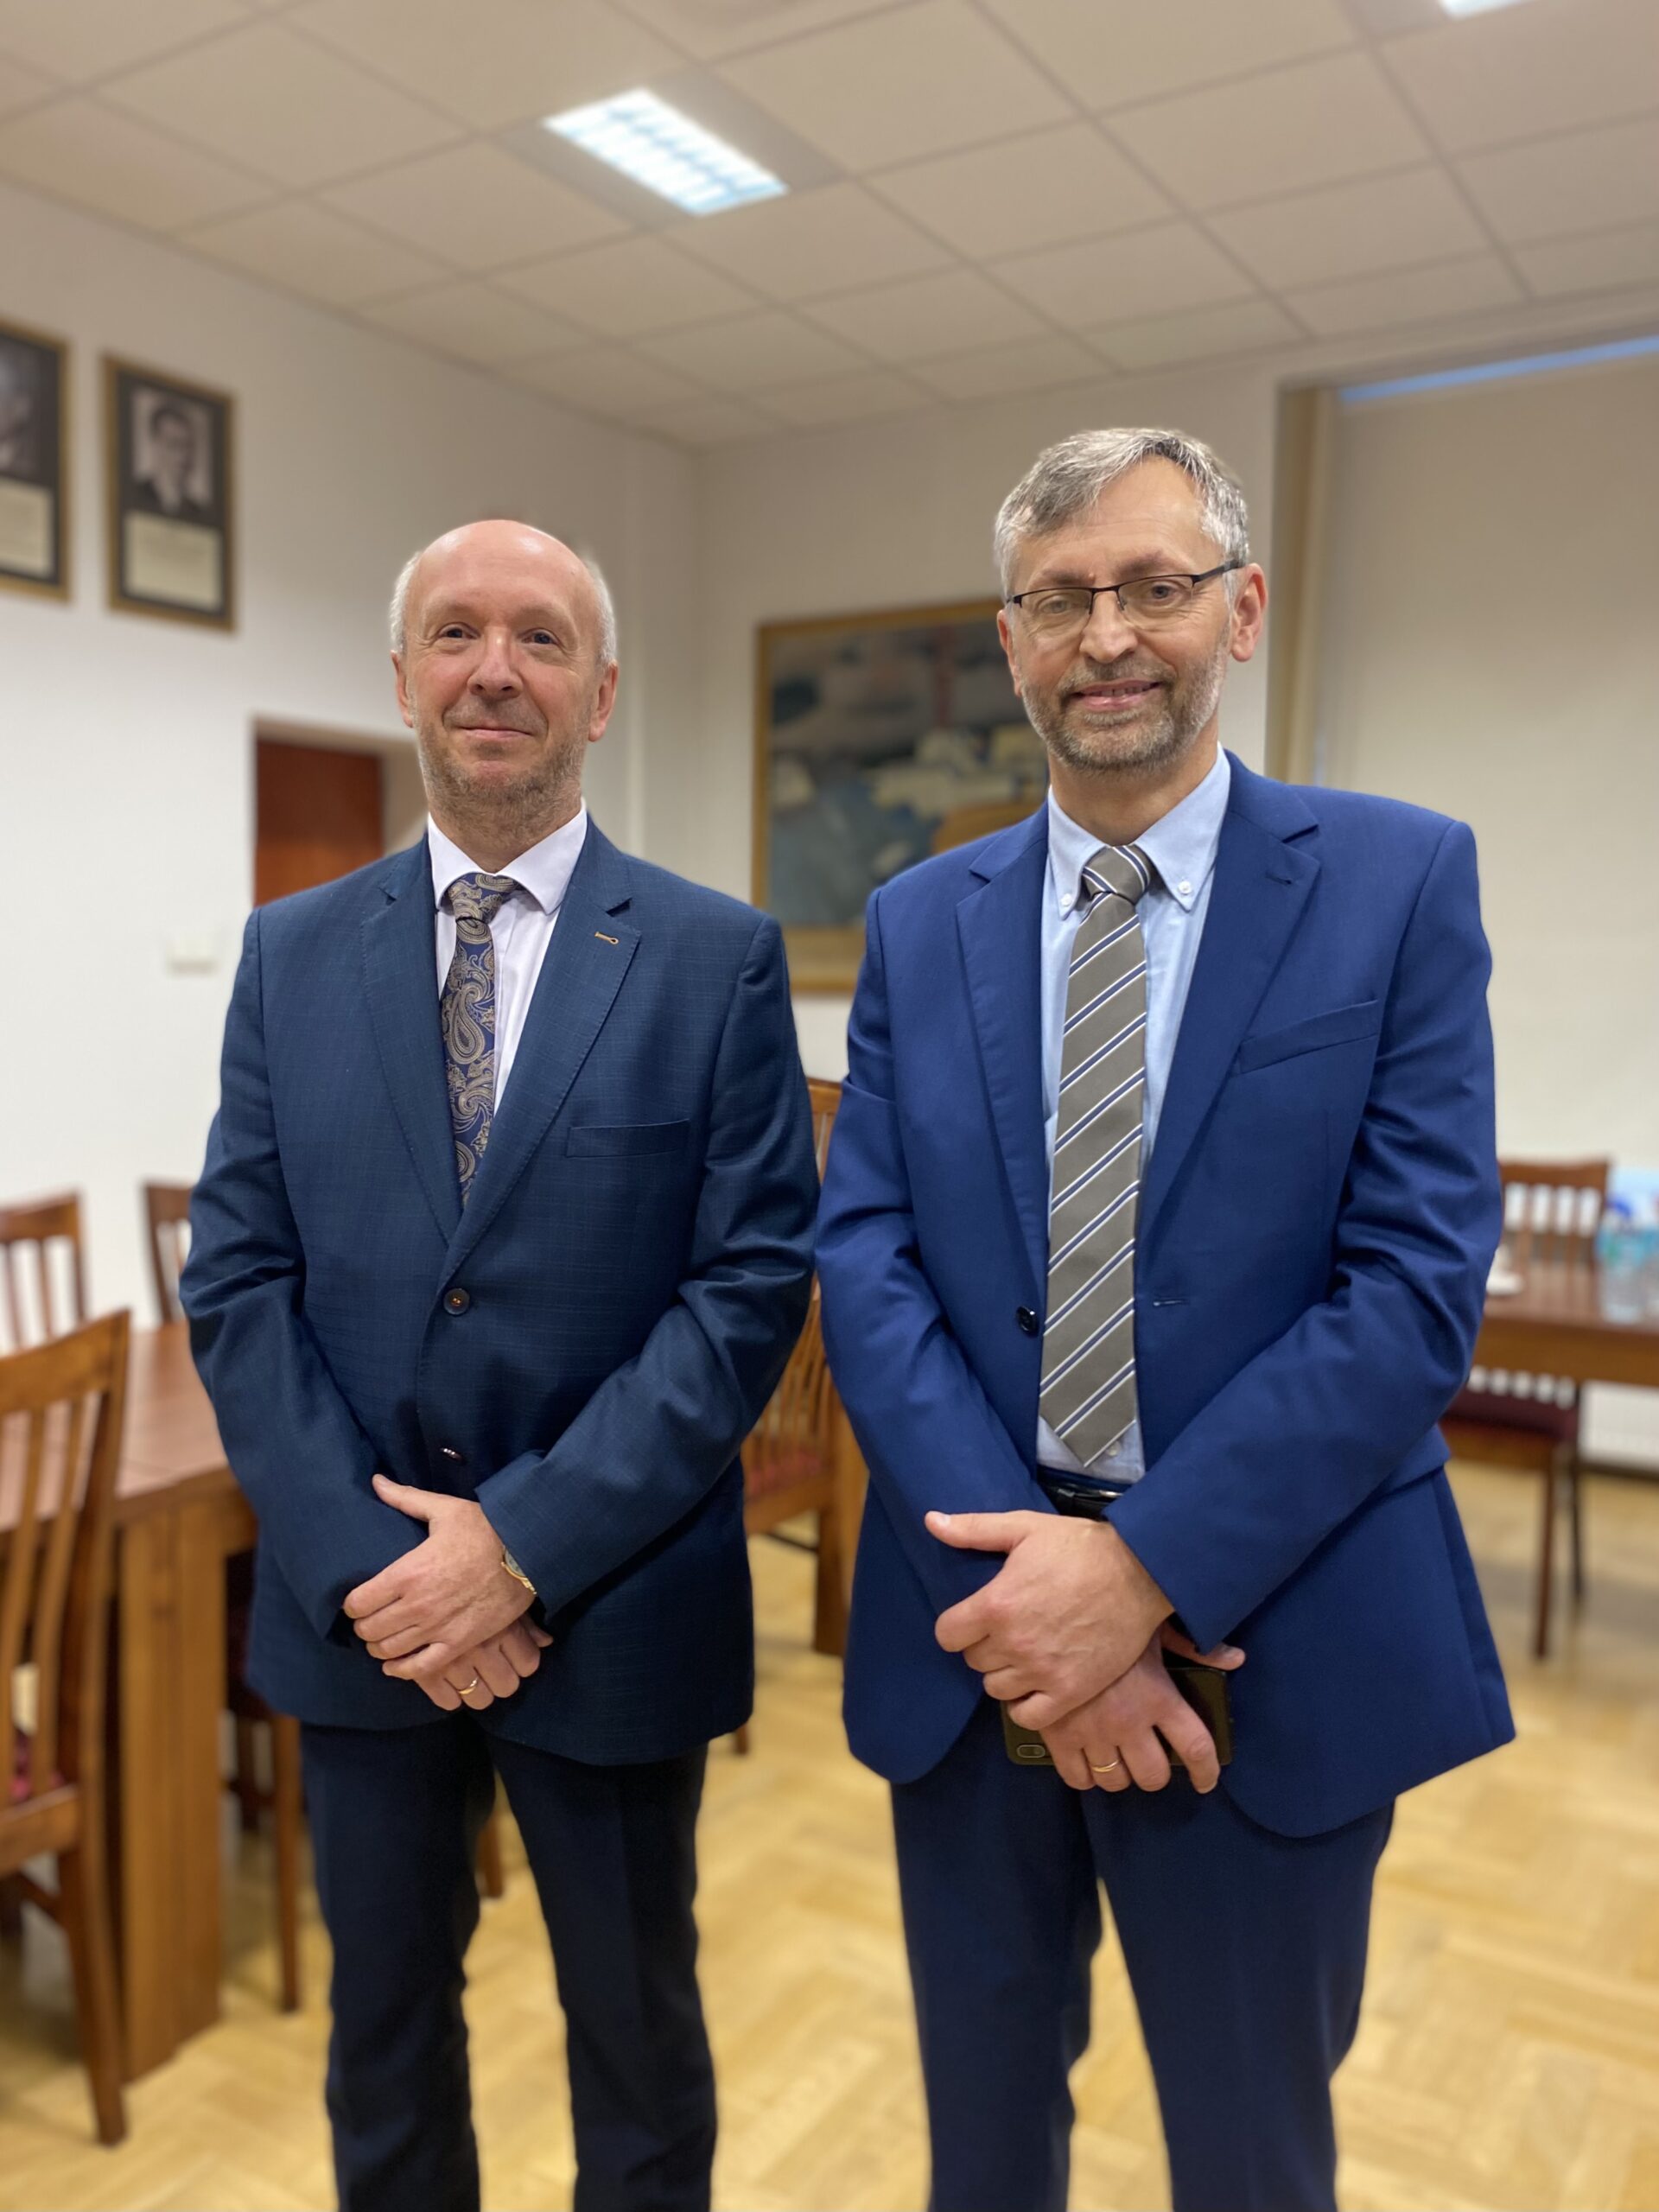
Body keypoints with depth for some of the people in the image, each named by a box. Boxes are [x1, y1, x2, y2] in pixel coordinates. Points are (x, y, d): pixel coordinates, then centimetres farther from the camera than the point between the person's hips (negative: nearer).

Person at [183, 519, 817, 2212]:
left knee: (636, 2035, 19)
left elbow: (754, 1284, -11)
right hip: (354, 1606, 3)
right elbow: (235, 1281, -2)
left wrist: (528, 1541, -17)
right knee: (383, 2020, 23)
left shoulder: (718, 959, -6)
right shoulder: (292, 955, 2)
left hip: (612, 1608, -2)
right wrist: (364, 1561, -12)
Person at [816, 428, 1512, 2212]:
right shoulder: (917, 924, 3)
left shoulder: (1397, 881, -5)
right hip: (976, 1629, 3)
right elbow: (865, 1264, -4)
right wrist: (1029, 1575, -16)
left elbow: (1419, 1282, -12)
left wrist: (1145, 1567, -19)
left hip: (1268, 1640, -2)